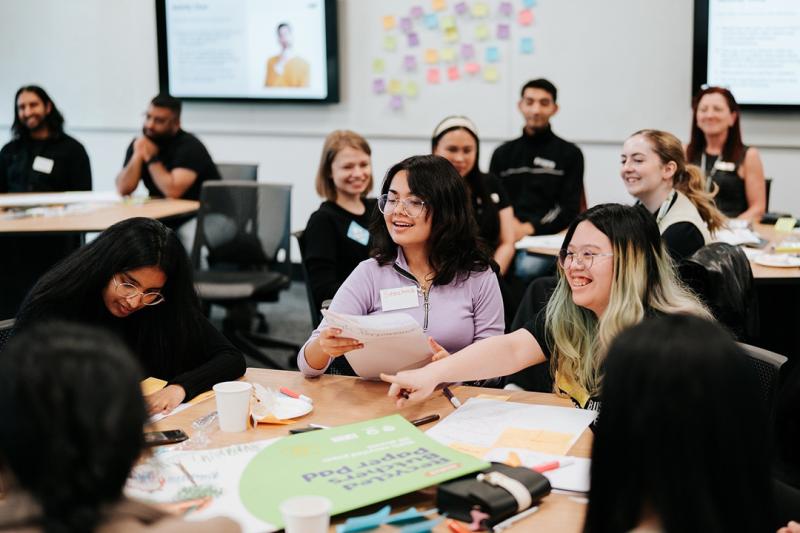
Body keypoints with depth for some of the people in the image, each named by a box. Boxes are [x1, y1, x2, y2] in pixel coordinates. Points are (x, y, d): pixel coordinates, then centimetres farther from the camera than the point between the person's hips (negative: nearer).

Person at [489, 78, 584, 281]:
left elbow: (569, 210, 4)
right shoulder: (502, 153, 22)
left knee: (528, 267, -36)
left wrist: (529, 228, -12)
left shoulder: (570, 154, 12)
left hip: (548, 236, -2)